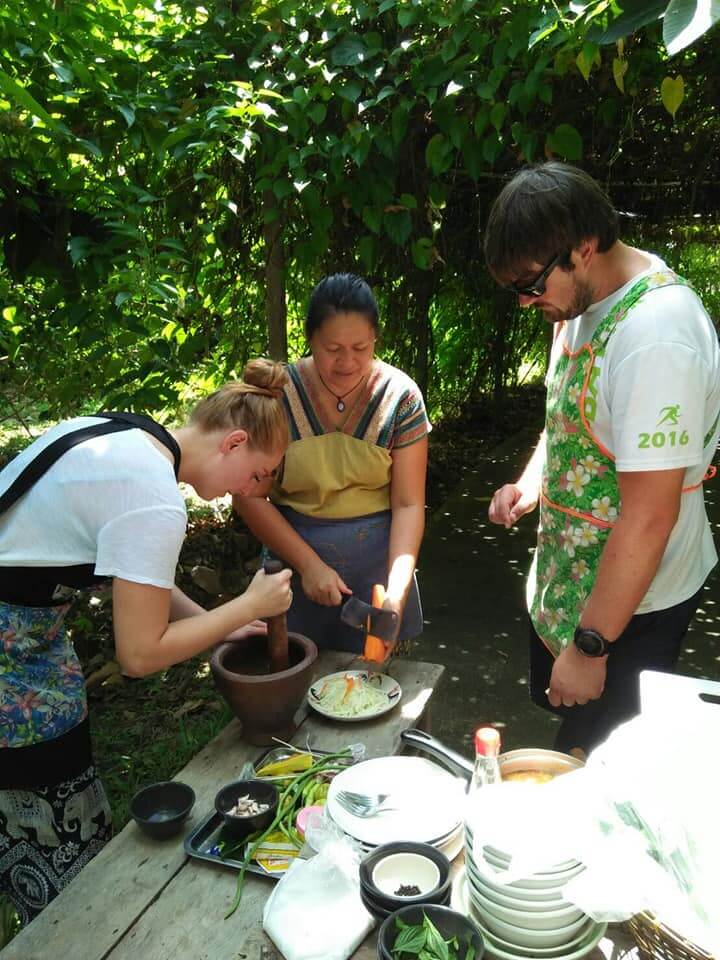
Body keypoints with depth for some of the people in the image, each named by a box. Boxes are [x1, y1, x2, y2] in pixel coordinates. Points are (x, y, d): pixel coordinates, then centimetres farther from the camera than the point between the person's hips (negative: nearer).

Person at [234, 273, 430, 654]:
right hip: (294, 562, 0)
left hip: (376, 566, 1)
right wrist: (309, 563, -15)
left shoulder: (399, 396, -9)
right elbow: (249, 496, -8)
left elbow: (408, 504, -9)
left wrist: (395, 594, -21)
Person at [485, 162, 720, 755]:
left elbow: (649, 516, -29)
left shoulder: (656, 333, -29)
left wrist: (590, 646, -22)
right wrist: (533, 482, -1)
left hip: (632, 604, -9)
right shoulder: (582, 302, 1)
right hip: (568, 577, 9)